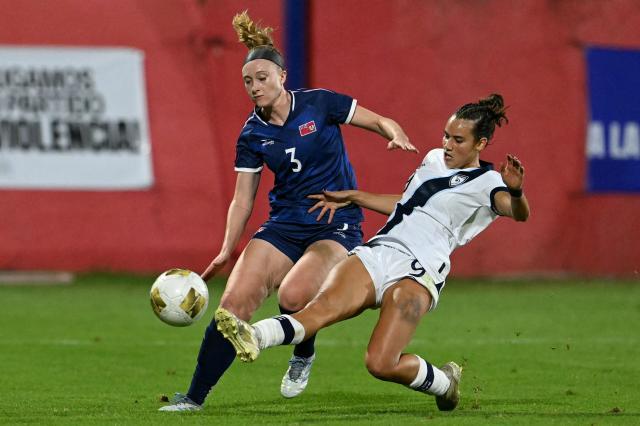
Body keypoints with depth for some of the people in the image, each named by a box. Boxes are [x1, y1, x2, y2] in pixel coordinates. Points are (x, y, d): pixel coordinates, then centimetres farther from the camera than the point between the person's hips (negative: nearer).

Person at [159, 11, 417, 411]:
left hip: (337, 227, -4)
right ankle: (194, 398, -7)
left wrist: (395, 135, -23)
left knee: (293, 294, -31)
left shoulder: (319, 104, -5)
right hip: (284, 226, 4)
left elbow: (381, 121, 0)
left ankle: (304, 355, 4)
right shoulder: (252, 135, 5)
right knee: (235, 300, -15)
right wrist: (226, 252, 0)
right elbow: (243, 200, 9)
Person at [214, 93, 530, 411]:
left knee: (382, 365, -22)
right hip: (376, 251, 6)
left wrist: (515, 192, -40)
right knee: (321, 307, -25)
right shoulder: (434, 159, 25)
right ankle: (253, 338, -52)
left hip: (418, 271, -6)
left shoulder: (487, 183, 2)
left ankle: (445, 382, 8)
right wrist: (352, 197, 39)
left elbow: (519, 213, -17)